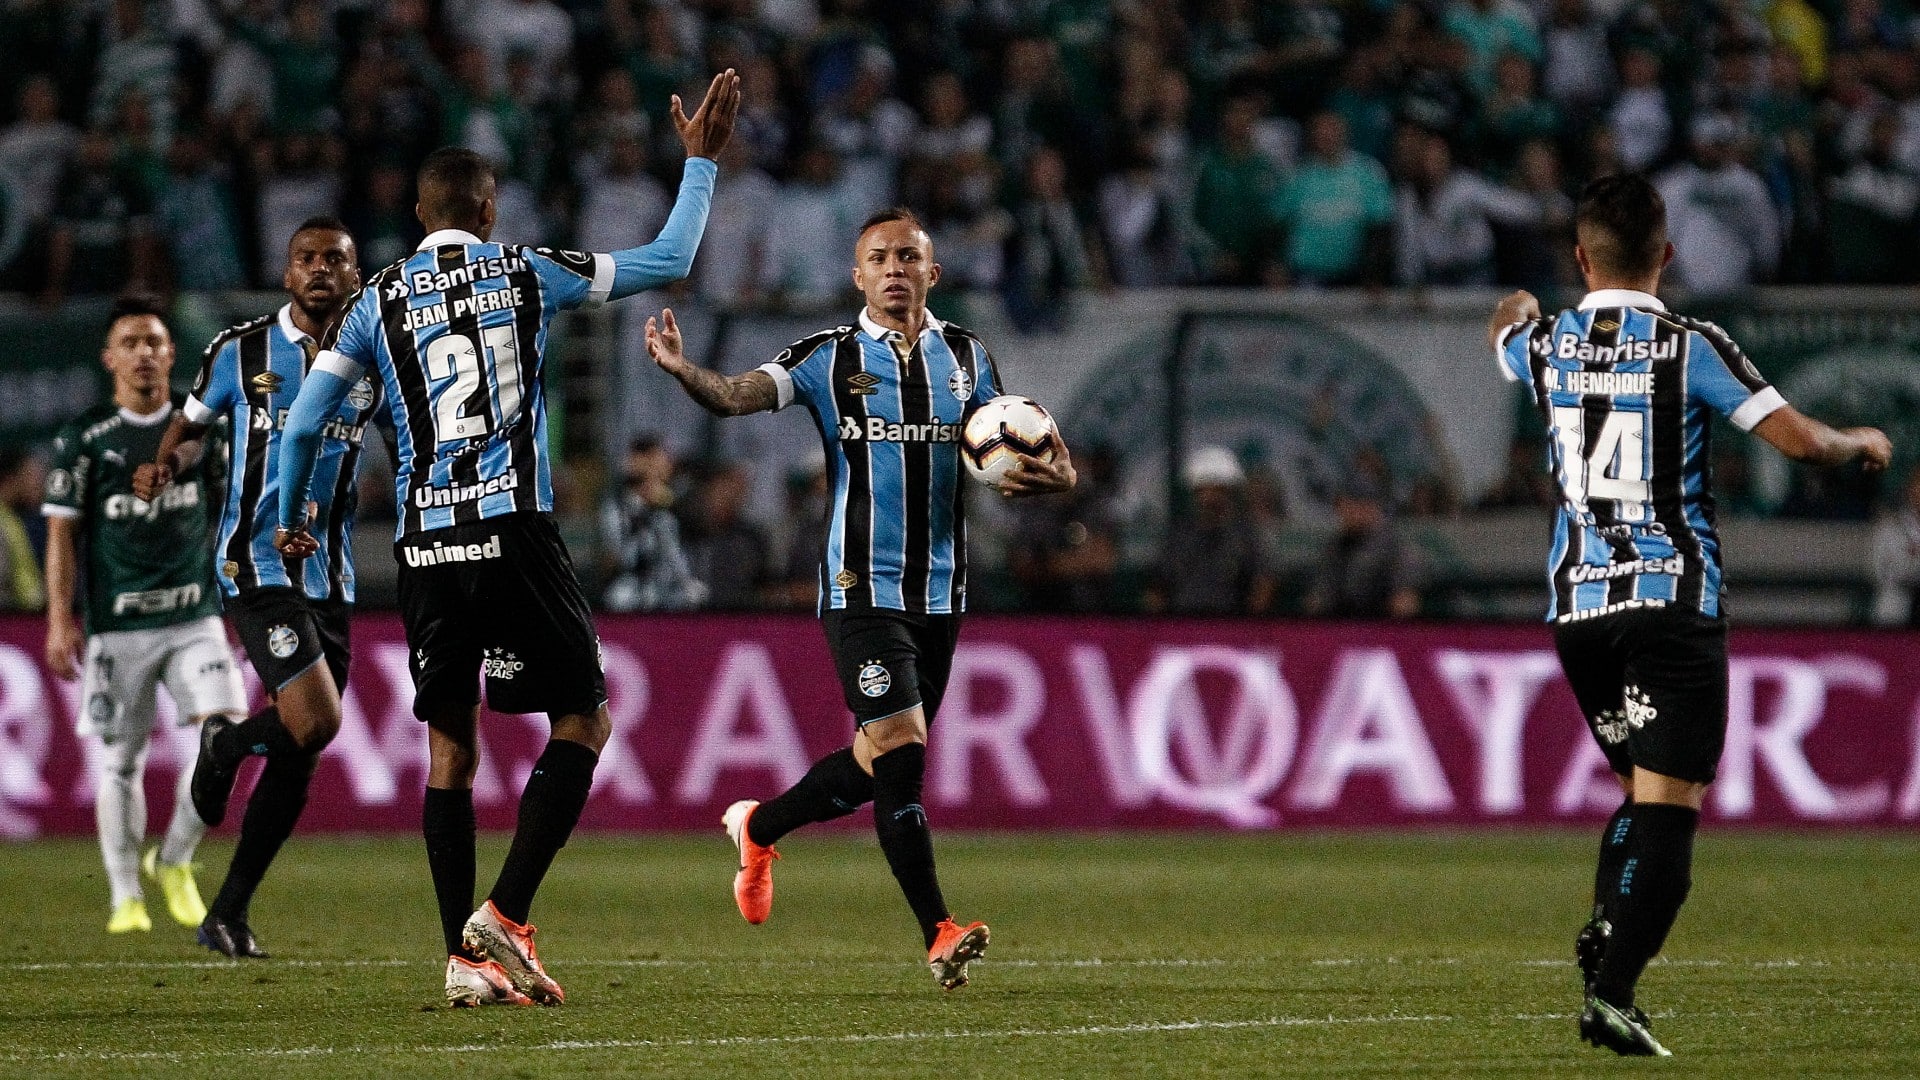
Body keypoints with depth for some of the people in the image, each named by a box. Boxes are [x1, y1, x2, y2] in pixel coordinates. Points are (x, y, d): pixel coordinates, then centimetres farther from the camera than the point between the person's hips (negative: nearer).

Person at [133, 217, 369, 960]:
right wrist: (166, 464, -6)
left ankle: (228, 915, 17)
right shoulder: (241, 352, 1)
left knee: (298, 759, 5)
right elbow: (193, 425, 15)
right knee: (315, 723, -22)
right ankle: (225, 746, 12)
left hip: (331, 577, 4)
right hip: (257, 560, -4)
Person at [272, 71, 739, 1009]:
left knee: (450, 749, 9)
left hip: (425, 545, 3)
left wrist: (291, 517, 26)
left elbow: (305, 420, 8)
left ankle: (464, 957, 5)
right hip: (514, 533, -3)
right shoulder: (525, 274, 3)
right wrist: (700, 162, 21)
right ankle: (504, 915, -10)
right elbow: (668, 262, 9)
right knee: (581, 723, 5)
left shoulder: (379, 302, 8)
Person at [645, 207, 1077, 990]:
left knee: (880, 765, 13)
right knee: (900, 746, -17)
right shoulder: (829, 358, -1)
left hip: (939, 593, 5)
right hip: (860, 590, -5)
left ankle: (760, 827, 39)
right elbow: (738, 396, -13)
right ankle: (939, 934, -16)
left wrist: (1049, 477, -11)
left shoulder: (968, 359, 10)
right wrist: (683, 371, -34)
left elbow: (1005, 460, 13)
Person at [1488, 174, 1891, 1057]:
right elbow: (1802, 441, -12)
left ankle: (1603, 932, -5)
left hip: (1577, 607, 5)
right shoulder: (1691, 348, -7)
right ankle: (1612, 993, -18)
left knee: (1642, 792, 19)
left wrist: (1519, 307, 58)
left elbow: (1506, 331, 33)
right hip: (1674, 604, -5)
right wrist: (1863, 444, 10)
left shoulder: (1548, 345, 6)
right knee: (1667, 807, -5)